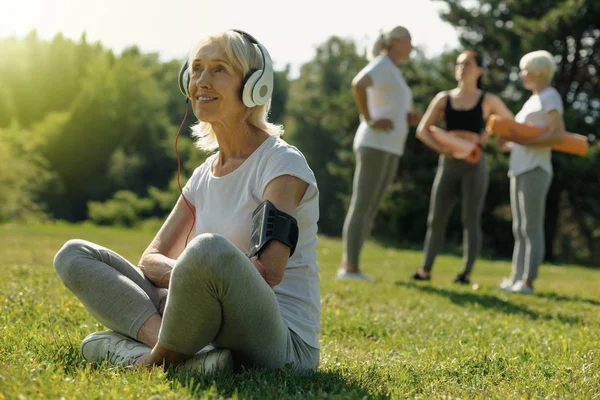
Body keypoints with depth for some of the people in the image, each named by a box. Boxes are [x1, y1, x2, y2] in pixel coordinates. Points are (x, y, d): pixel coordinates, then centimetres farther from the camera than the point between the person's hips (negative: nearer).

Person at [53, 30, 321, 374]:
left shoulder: (282, 163, -7)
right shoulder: (204, 175, 15)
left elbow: (266, 273, -21)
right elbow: (152, 259, 11)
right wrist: (185, 273, -12)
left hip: (285, 343, -7)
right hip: (215, 331, 7)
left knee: (208, 249, -39)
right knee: (74, 255, 4)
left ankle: (159, 359, -13)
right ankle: (174, 347, -19)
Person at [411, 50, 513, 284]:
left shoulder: (488, 101, 3)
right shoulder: (443, 98, 8)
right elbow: (422, 130, 2)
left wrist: (489, 134, 0)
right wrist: (441, 149, -15)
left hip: (474, 166, -2)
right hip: (448, 166, 2)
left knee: (471, 221, -6)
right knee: (436, 219, 0)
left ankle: (467, 273, -2)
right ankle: (425, 270, 11)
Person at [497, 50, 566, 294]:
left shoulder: (549, 97, -4)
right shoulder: (533, 100, 22)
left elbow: (559, 136, -14)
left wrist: (528, 143, -22)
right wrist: (509, 145, 9)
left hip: (535, 171, -9)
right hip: (520, 170, 9)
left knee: (531, 228, -10)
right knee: (520, 228, 8)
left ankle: (528, 281, -10)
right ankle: (515, 278, 10)